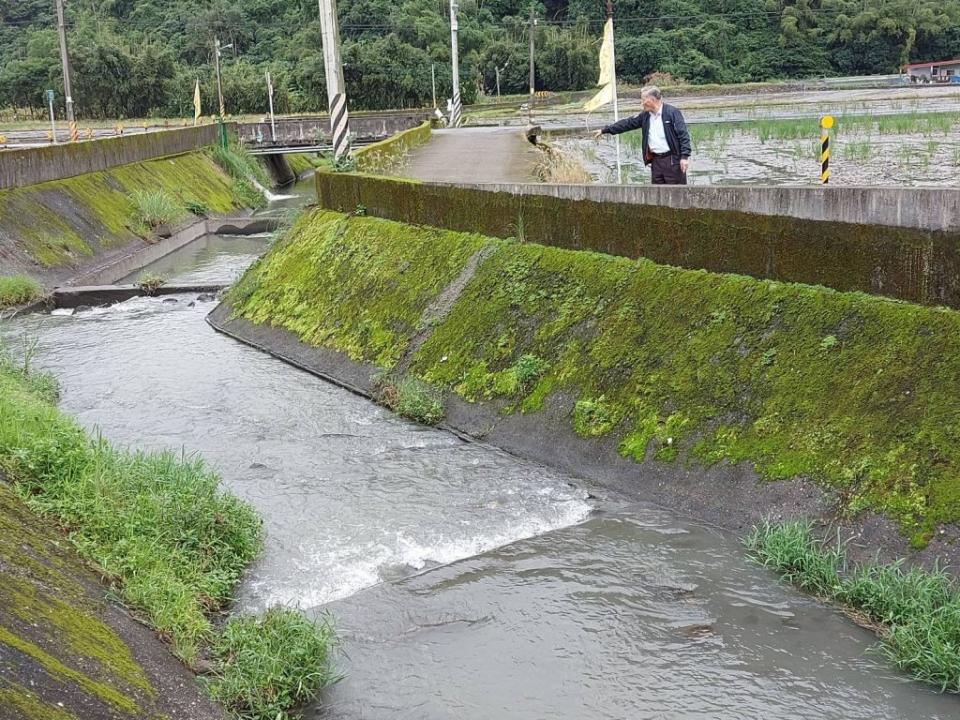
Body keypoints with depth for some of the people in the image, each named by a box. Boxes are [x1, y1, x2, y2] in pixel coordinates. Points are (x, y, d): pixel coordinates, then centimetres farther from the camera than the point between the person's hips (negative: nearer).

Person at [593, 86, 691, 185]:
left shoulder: (672, 112, -8)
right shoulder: (645, 116, 11)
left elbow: (683, 135, -12)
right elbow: (627, 123, 16)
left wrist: (685, 156, -20)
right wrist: (604, 130, 16)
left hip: (672, 160, -7)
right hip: (656, 160, 7)